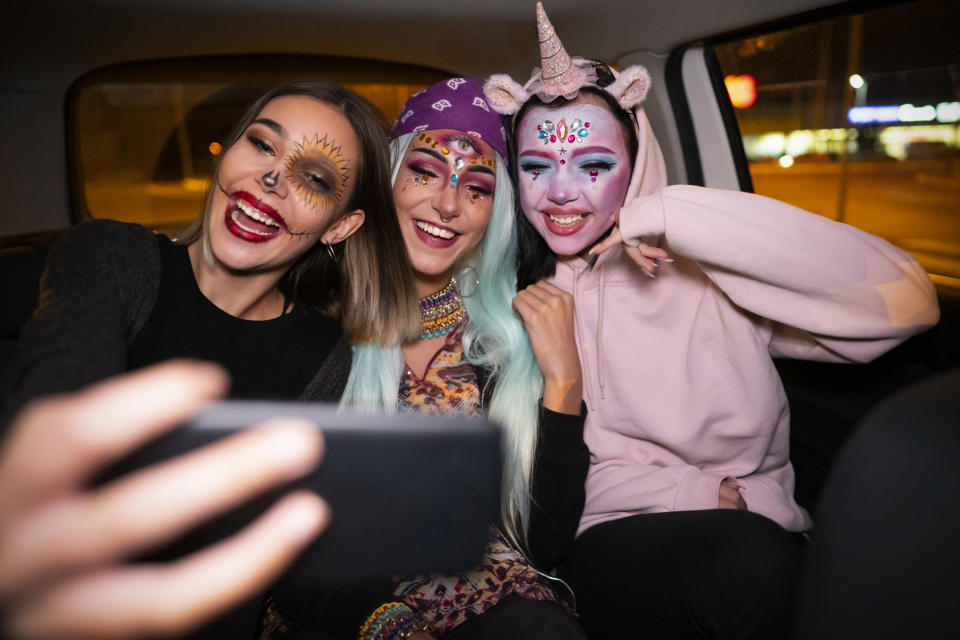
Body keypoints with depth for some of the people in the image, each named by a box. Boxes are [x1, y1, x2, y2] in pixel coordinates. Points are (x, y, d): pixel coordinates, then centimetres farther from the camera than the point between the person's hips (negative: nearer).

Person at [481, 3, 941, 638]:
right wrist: (711, 496, -11)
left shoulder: (703, 272, -4)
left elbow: (906, 300, -16)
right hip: (614, 553, -1)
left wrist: (681, 214, -20)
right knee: (749, 561, -30)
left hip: (763, 539, 1)